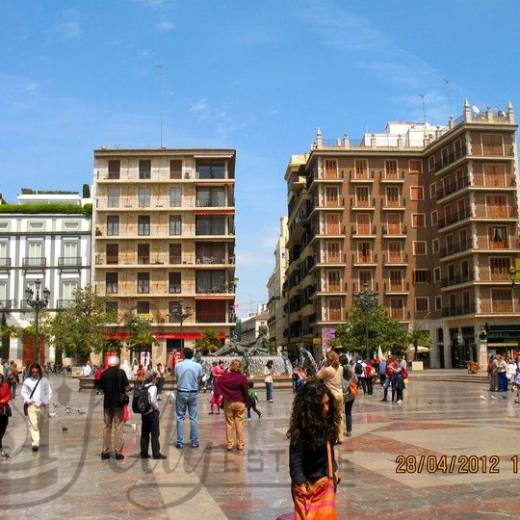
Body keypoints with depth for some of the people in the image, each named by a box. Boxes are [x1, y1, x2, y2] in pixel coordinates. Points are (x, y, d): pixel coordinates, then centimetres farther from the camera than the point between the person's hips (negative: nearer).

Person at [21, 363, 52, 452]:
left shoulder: (44, 380, 2)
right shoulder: (27, 381, 1)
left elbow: (49, 392, 7)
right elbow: (23, 392, 9)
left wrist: (47, 401, -5)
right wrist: (28, 400, -6)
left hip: (42, 406, 2)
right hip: (32, 405, -2)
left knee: (40, 425, 12)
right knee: (33, 424, -14)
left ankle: (34, 440, 34)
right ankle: (35, 443, -17)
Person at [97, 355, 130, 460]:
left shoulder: (104, 373, 1)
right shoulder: (121, 372, -7)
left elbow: (100, 388, 2)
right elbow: (127, 387, -11)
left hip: (107, 402, 3)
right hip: (118, 402, -2)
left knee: (106, 427, 10)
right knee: (118, 427, 3)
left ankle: (105, 451, 13)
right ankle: (118, 452, 2)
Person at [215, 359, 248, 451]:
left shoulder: (225, 376, -7)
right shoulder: (243, 377, -10)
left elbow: (218, 384, -7)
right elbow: (245, 391, -5)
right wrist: (245, 401, 6)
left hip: (228, 402, 1)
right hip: (240, 403, -1)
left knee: (229, 423, 10)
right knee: (240, 424, 6)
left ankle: (229, 444, 13)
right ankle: (240, 444, 9)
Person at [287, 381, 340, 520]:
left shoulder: (326, 423, -5)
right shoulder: (300, 431, -25)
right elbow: (295, 462, -19)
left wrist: (333, 471, 11)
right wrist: (301, 485, -17)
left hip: (326, 480, 6)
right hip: (309, 484, -6)